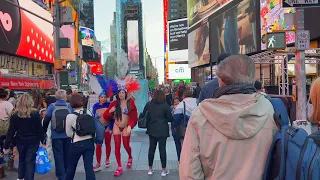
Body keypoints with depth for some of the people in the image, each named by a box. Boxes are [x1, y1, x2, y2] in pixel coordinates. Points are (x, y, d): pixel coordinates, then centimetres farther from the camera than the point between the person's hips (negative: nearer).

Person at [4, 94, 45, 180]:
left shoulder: (15, 114, -6)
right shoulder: (35, 113, -10)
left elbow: (11, 131, -5)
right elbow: (39, 129, -6)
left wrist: (6, 145, 1)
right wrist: (42, 140, 4)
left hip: (20, 141, 2)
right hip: (33, 141, -2)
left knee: (21, 159, 23)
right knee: (30, 161, 6)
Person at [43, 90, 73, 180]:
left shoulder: (52, 106, -6)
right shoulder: (70, 106, -3)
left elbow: (46, 121, -6)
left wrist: (44, 132, 8)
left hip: (56, 136, -2)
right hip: (67, 135, 2)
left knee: (58, 156, 6)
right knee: (66, 155, 17)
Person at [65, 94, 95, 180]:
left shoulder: (70, 116, -11)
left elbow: (68, 133, -1)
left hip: (77, 144, -3)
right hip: (89, 142, 3)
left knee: (71, 166, 18)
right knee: (89, 167, 6)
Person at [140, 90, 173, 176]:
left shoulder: (148, 105, 4)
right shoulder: (165, 105, -7)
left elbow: (143, 115, 9)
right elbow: (170, 118, -3)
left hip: (152, 130, 4)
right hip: (162, 130, -4)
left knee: (151, 148, 11)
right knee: (162, 149, 2)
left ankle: (150, 169, 19)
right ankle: (164, 170, 10)